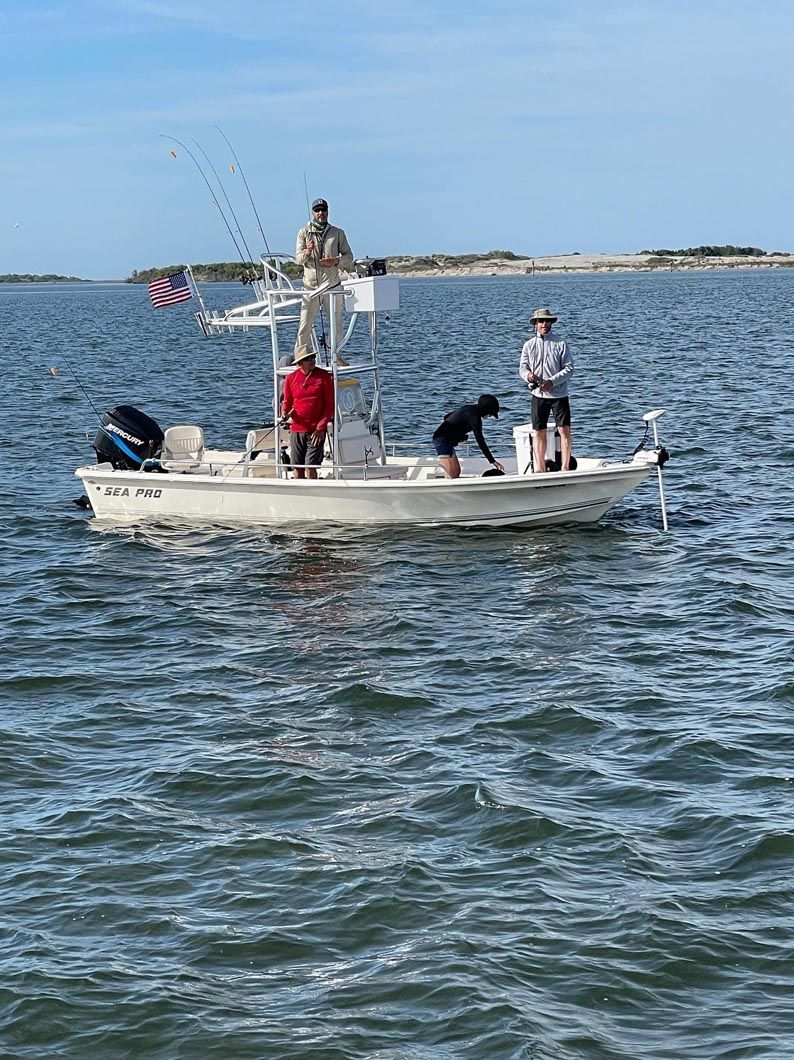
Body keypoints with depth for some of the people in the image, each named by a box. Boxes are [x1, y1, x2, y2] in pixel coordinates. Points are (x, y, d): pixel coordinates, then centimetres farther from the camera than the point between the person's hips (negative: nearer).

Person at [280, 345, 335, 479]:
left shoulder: (324, 376, -2)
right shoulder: (291, 378, 4)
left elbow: (330, 405, -2)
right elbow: (287, 402, 16)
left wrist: (321, 427, -8)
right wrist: (284, 412, -7)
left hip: (316, 431, -3)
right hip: (296, 429, 3)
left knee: (311, 467, -9)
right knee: (297, 468, 4)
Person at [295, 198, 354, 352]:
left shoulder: (337, 233, 9)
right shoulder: (304, 233, 6)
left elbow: (349, 257, 9)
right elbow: (298, 259, -1)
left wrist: (335, 261, -11)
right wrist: (306, 253, -24)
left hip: (332, 285, 2)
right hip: (311, 285, -2)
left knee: (336, 324, 9)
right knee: (305, 325, -6)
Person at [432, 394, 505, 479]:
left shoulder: (468, 408, 13)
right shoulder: (474, 416, -15)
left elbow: (446, 417, 23)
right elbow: (480, 441, -18)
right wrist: (492, 461, -17)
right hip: (443, 441, -10)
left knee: (457, 472, 12)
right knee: (454, 475, -18)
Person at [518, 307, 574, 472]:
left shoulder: (561, 344, 1)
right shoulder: (529, 345, 8)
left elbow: (569, 368, -3)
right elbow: (522, 367, 6)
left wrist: (552, 381, -16)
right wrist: (528, 375, -18)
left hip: (558, 393, -2)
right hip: (538, 395, 2)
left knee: (564, 430, -8)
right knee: (539, 432, 5)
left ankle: (565, 468, -1)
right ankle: (540, 469, 12)